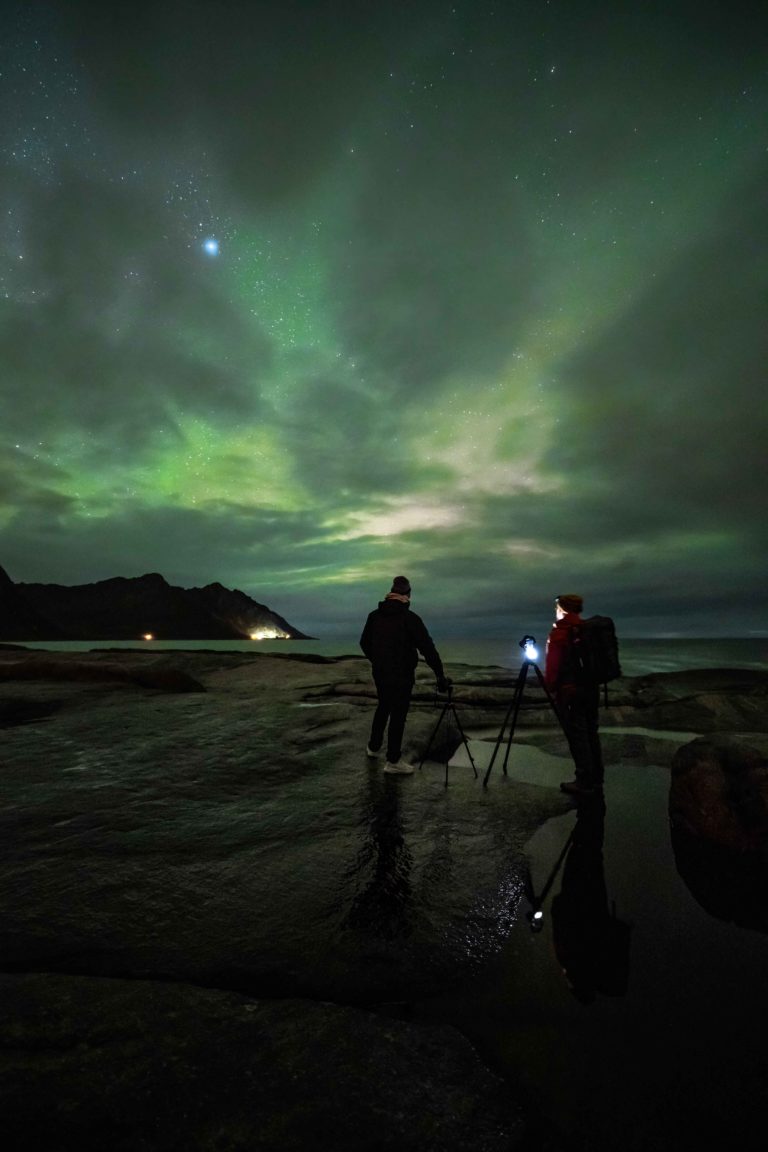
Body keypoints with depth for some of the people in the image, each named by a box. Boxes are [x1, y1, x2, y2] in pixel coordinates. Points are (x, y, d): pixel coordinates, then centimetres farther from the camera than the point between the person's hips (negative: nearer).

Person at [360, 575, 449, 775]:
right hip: (401, 675, -6)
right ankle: (393, 761, 11)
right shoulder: (410, 618, -16)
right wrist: (440, 674, -11)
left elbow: (364, 643, 10)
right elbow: (427, 648, -16)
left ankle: (374, 747, 38)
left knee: (382, 707, 24)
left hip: (379, 673, 6)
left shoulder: (375, 615, 1)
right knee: (398, 714, 4)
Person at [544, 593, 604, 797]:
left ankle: (584, 783, 4)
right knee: (591, 733, 15)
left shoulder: (559, 633, -13)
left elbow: (553, 664, -15)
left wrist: (550, 686, -1)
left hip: (570, 691, -7)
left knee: (577, 736, -1)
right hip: (591, 688, 8)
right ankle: (596, 779, 23)